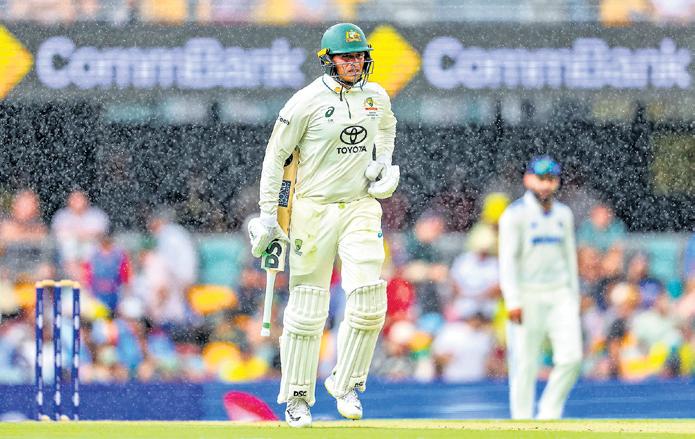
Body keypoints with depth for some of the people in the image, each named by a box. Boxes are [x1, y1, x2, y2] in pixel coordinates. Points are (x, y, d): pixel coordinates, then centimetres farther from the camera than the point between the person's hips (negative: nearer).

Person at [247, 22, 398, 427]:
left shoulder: (376, 96, 6)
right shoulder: (307, 102, -9)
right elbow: (276, 155, -3)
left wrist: (384, 162, 11)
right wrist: (268, 215, -6)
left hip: (360, 208, 3)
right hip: (314, 210, -3)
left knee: (369, 299, -12)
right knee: (308, 307, -2)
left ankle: (347, 384, 5)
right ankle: (297, 397, 10)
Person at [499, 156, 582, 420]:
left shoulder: (563, 215, 13)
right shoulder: (515, 214, -4)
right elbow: (507, 259, -9)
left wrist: (574, 298, 15)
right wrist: (513, 301, -18)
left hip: (560, 295, 5)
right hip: (527, 296, -5)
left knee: (571, 357, -8)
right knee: (525, 365, -4)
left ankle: (549, 415, 5)